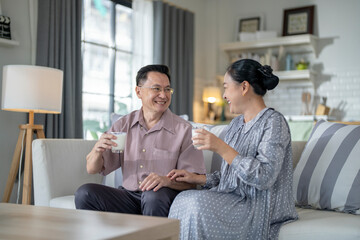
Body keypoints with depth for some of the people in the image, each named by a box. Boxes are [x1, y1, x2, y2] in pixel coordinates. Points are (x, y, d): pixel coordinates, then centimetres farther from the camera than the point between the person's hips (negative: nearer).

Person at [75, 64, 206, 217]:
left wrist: (167, 180, -29)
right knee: (84, 193, -20)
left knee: (154, 196, -36)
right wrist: (98, 150, -17)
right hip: (128, 196, 3)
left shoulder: (183, 129, -3)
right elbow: (92, 169, 7)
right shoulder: (123, 125, 7)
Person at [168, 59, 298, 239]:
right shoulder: (235, 125, 14)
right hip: (233, 198, 8)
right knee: (184, 199, -15)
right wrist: (196, 178, 4)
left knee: (198, 204, -26)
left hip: (261, 208, -7)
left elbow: (264, 177, -23)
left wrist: (222, 148, -25)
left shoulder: (273, 121, -11)